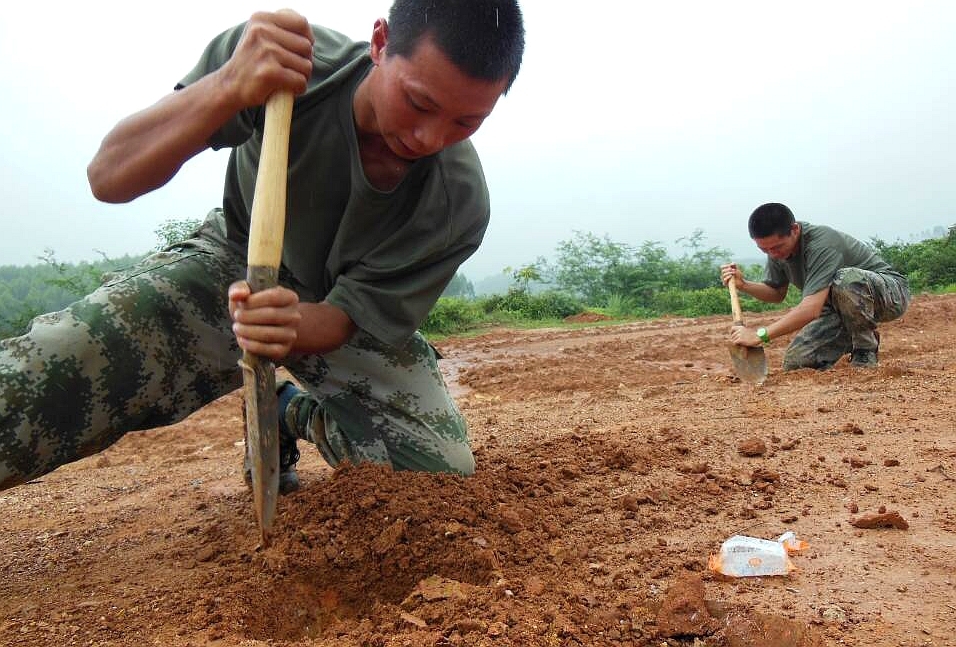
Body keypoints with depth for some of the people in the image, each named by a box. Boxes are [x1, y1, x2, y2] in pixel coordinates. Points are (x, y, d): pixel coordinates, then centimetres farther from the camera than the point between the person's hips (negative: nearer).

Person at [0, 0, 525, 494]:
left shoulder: (460, 204, -24)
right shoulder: (280, 60, -26)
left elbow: (346, 317, -20)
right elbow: (108, 179, -25)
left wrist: (294, 330, -45)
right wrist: (228, 87, -43)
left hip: (344, 315, 4)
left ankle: (301, 414, 14)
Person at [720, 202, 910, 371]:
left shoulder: (821, 243, -32)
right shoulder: (776, 248, -7)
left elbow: (812, 308, -42)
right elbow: (777, 294, 7)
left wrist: (760, 335, -44)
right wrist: (743, 284, -12)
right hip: (844, 306, 7)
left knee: (845, 280, -40)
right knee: (795, 363, -9)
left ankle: (866, 351, -15)